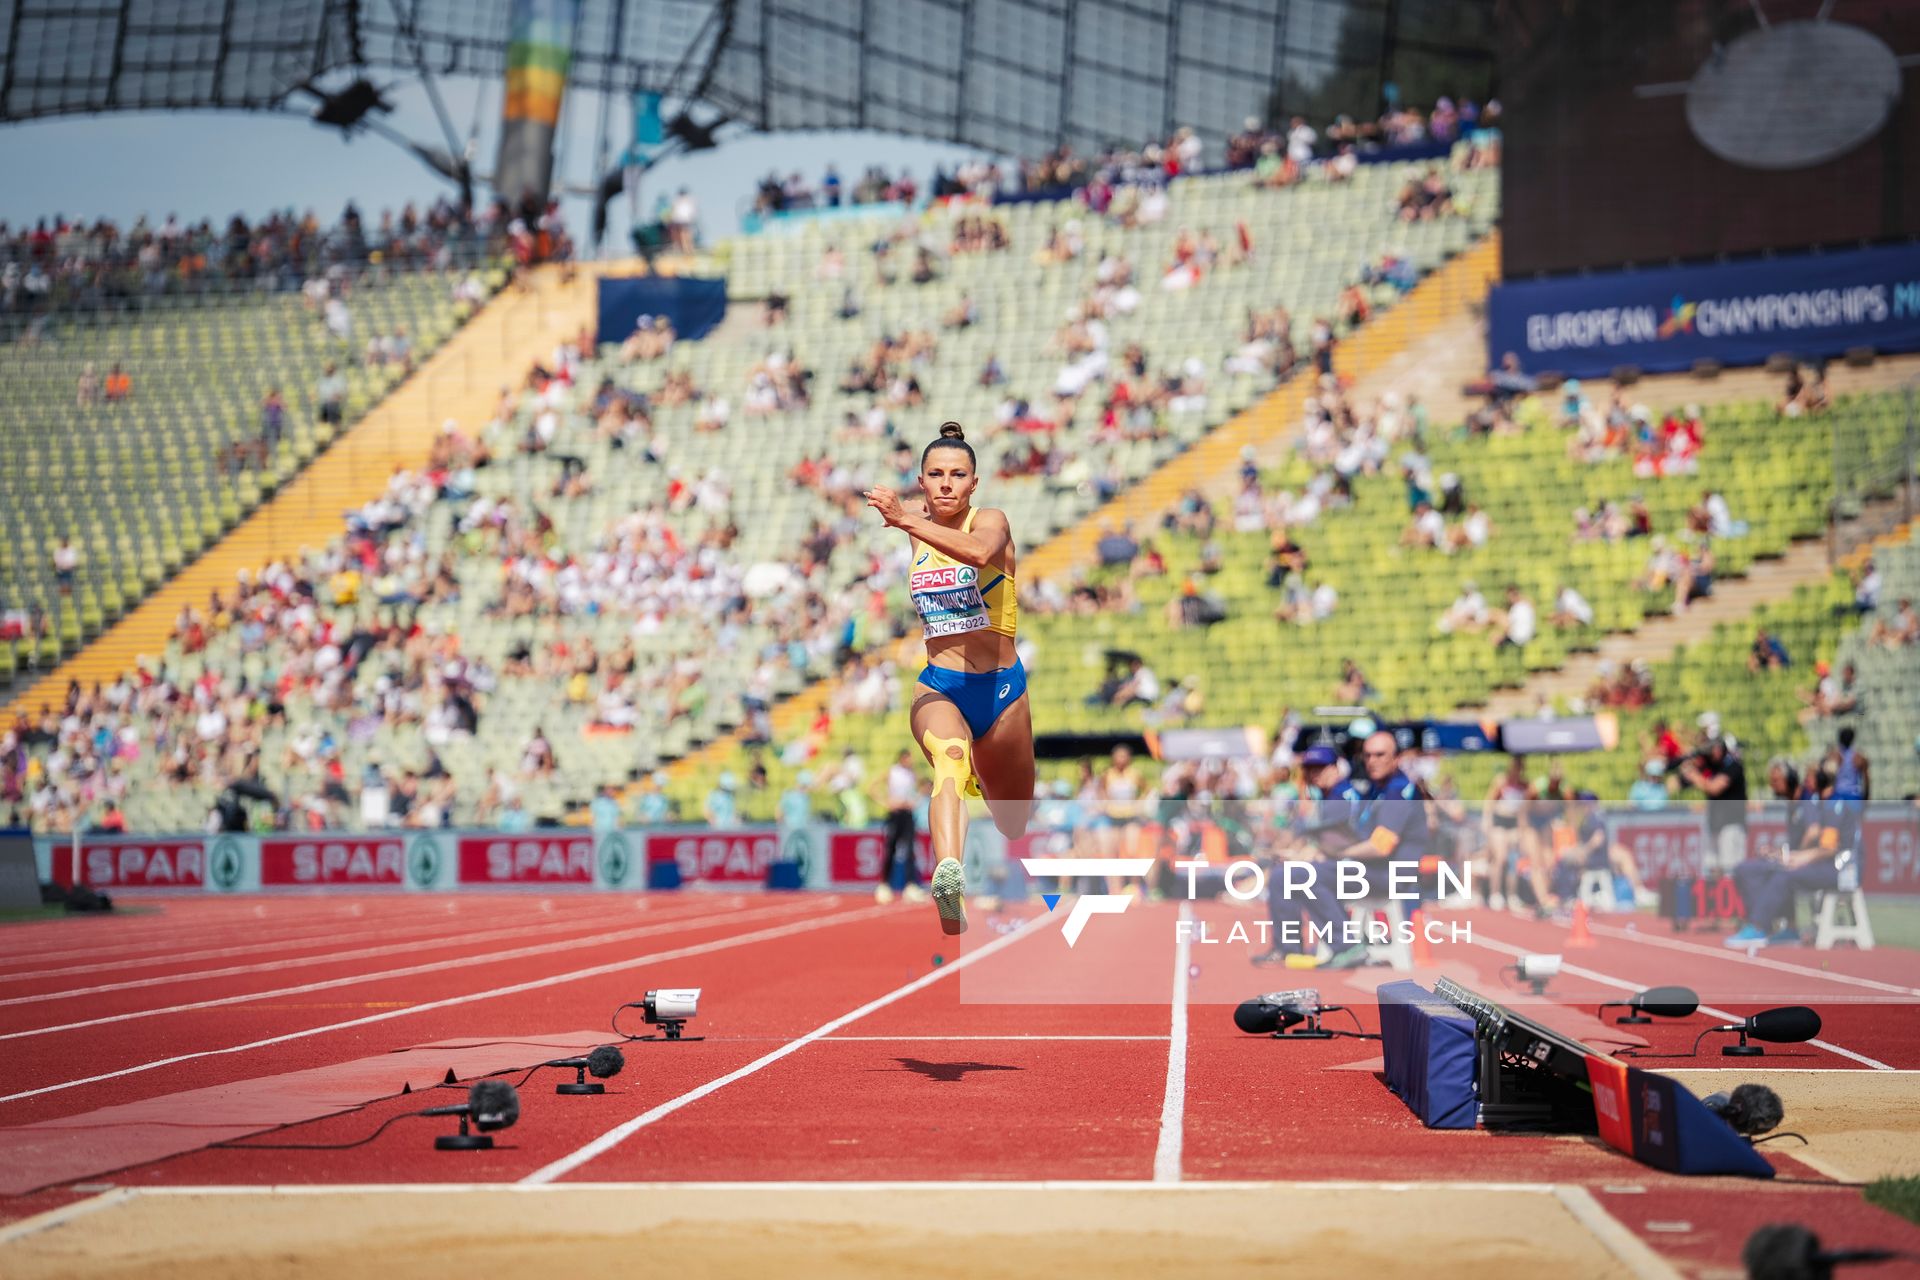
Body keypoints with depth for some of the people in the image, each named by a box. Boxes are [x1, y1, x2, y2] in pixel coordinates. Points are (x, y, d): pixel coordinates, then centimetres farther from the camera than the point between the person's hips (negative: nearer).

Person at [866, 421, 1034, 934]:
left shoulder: (991, 520, -9)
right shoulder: (919, 535, 6)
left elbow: (979, 550, -35)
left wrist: (906, 521, -45)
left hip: (1000, 688, -1)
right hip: (937, 688, 1)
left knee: (1013, 823, 12)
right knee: (949, 758, -34)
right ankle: (948, 873, -59)